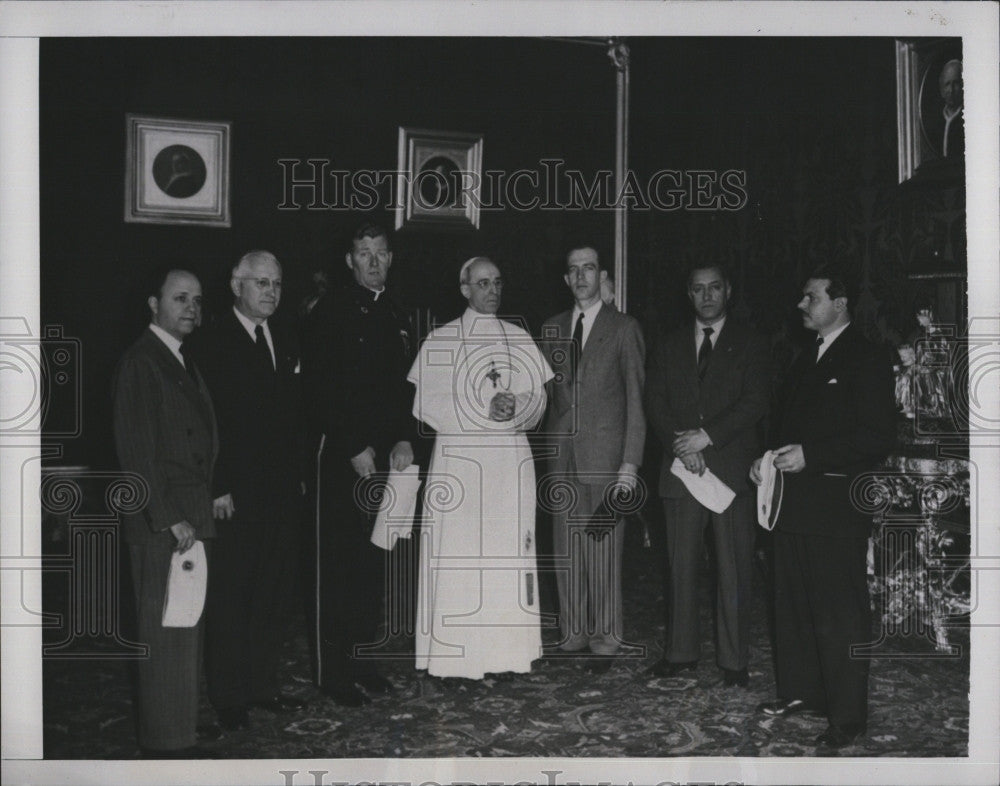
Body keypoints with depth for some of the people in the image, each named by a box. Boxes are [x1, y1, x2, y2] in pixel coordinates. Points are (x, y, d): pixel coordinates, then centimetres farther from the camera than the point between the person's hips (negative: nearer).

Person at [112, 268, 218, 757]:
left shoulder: (182, 363, 16)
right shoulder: (140, 362, -11)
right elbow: (135, 451, -16)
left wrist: (212, 499, 8)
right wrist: (170, 519, -18)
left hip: (190, 518, 9)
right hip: (160, 521, -9)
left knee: (186, 626, 15)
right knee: (166, 632, -2)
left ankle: (180, 727, 26)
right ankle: (167, 741, 8)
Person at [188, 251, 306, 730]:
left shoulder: (284, 345, 14)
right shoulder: (211, 344, -7)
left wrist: (297, 476, 10)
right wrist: (218, 488, -16)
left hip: (283, 493, 6)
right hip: (236, 496, -6)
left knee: (273, 596, 11)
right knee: (230, 597, 3)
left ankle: (262, 685, 23)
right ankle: (228, 696, 14)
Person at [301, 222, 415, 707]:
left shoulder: (396, 317, 15)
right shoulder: (329, 313, -5)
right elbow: (318, 391, -10)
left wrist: (404, 440, 2)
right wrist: (355, 449, -13)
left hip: (386, 457, 6)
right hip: (341, 455, -6)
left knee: (374, 562, 9)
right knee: (337, 563, -1)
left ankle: (363, 659, 20)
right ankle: (333, 671, 8)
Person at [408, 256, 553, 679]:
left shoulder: (519, 339, 13)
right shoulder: (440, 340, 3)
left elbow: (538, 398, 9)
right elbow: (426, 404, -4)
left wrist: (515, 407, -13)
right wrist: (484, 412, -14)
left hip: (511, 458, 3)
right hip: (459, 456, -3)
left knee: (509, 551, 3)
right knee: (458, 555, -4)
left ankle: (507, 651, 11)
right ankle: (455, 656, 2)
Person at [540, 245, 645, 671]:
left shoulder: (624, 328, 0)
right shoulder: (552, 328, 14)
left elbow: (636, 398, -3)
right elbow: (545, 391, 14)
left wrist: (631, 461, -10)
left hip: (605, 454, -4)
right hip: (562, 455, 4)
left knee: (603, 550, -1)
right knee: (566, 549, 8)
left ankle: (606, 637, 12)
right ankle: (574, 631, 20)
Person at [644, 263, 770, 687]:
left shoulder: (749, 344, 6)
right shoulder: (670, 345, 16)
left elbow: (755, 402, -5)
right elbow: (655, 402, 8)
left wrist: (707, 437, -13)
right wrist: (680, 445, -7)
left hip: (732, 468, -2)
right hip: (680, 466, 3)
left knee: (734, 567, -2)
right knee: (680, 564, 5)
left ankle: (734, 659, 7)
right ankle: (680, 651, 15)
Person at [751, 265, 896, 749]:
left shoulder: (866, 360, -8)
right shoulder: (806, 360, 18)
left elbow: (879, 436, -15)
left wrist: (809, 455, -20)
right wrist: (770, 458, 6)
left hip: (836, 508, -8)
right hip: (793, 504, 8)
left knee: (840, 614, -2)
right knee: (793, 605, 14)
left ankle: (847, 717, 7)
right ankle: (800, 691, 28)